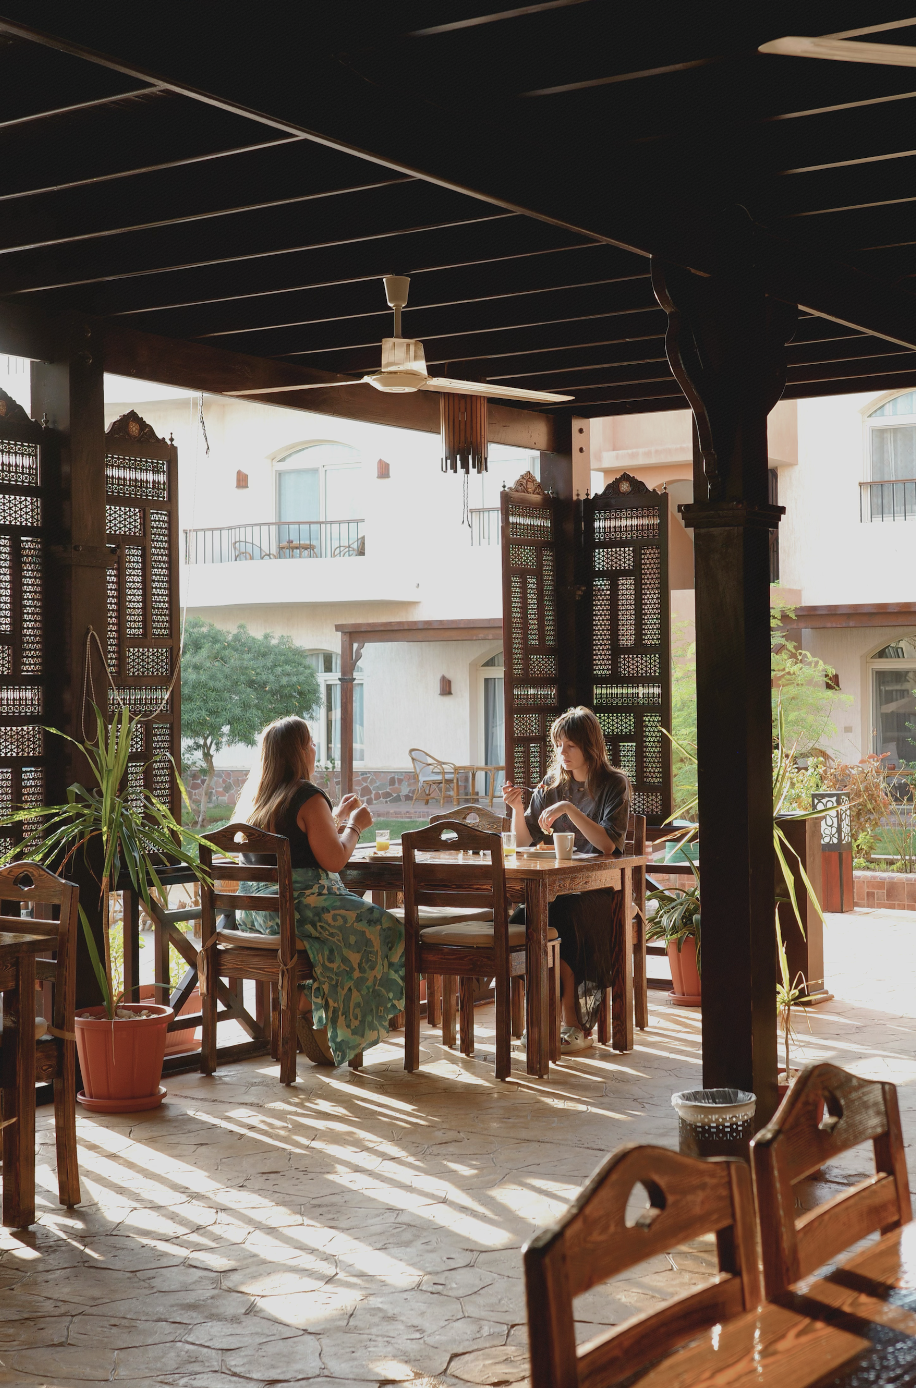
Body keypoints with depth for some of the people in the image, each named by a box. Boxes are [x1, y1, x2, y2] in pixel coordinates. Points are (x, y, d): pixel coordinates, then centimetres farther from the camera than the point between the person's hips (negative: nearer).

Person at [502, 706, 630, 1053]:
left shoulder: (614, 785, -1)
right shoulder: (551, 786, 12)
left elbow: (607, 844, -15)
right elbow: (522, 841, 12)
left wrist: (569, 810, -22)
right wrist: (518, 808, -6)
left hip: (597, 889, -4)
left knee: (557, 924, -33)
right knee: (517, 921, -27)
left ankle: (574, 1027, -21)